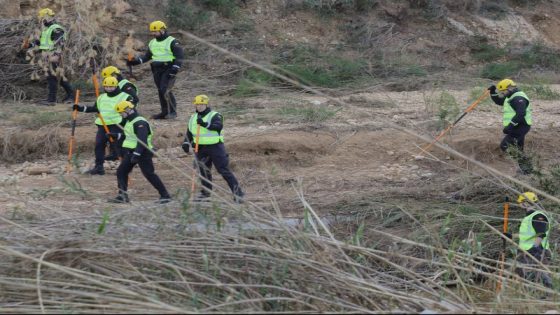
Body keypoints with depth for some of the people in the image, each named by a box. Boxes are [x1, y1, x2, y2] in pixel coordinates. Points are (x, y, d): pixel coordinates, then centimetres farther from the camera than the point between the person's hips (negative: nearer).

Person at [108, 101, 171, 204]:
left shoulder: (140, 123, -19)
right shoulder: (129, 121, 14)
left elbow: (142, 140, -27)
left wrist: (137, 154, -33)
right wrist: (116, 135, 25)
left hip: (142, 153, -10)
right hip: (130, 152, 10)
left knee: (149, 174, -9)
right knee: (121, 171, 5)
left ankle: (165, 196, -3)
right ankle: (122, 196, 6)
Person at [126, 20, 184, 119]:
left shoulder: (172, 42, -7)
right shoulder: (152, 43, 15)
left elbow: (180, 56, -9)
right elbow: (147, 56, 22)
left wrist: (175, 68, -19)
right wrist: (136, 61, 8)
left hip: (168, 69, -7)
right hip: (157, 70, 7)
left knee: (165, 90, -18)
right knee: (160, 91, 6)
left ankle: (172, 111, -12)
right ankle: (165, 112, 11)